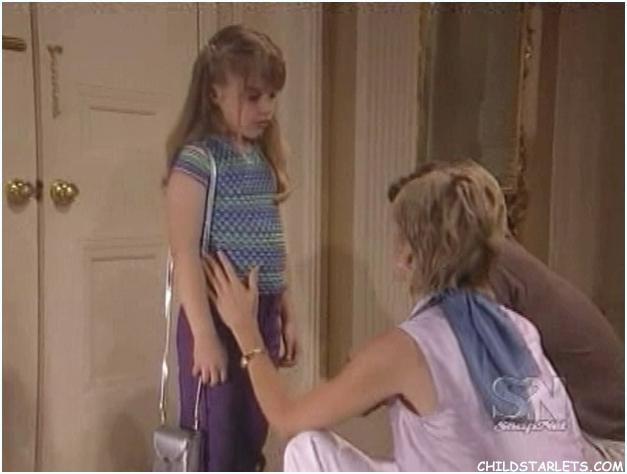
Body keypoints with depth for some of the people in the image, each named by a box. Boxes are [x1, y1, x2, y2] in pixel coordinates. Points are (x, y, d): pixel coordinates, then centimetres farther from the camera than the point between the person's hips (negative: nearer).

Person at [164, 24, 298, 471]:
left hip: (262, 315, 7)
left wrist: (286, 316, 14)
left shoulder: (264, 159, 11)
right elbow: (186, 254, -16)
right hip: (218, 316, -7)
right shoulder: (197, 158, -11)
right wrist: (204, 334, -18)